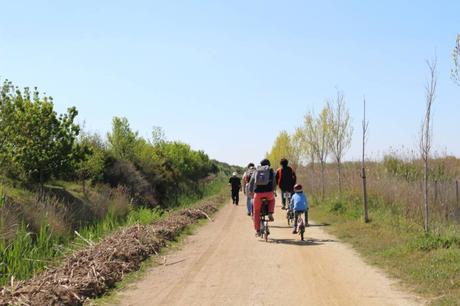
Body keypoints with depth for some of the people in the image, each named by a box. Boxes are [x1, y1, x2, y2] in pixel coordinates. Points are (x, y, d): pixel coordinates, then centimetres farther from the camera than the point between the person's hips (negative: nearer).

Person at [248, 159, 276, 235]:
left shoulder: (256, 171, 18)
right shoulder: (271, 171, 14)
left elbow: (251, 182, 14)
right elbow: (274, 182, 11)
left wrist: (251, 191, 24)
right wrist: (273, 190, 26)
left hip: (258, 193, 1)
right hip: (268, 192, -1)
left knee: (256, 211, 14)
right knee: (272, 199, 36)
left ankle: (257, 230, 13)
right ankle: (270, 214, 14)